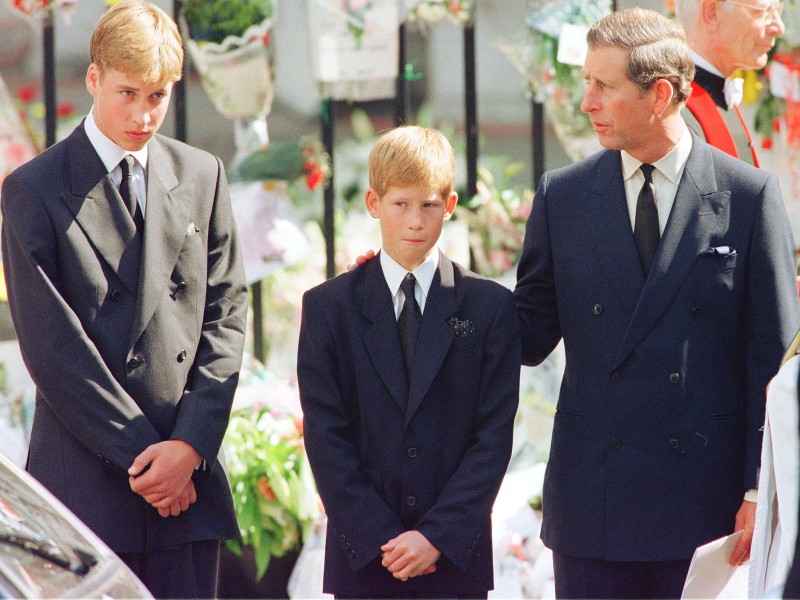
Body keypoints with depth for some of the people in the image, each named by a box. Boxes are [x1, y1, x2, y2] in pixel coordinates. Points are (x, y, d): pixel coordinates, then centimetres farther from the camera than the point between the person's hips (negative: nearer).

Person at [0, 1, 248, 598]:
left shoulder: (202, 177, 12)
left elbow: (226, 315, 8)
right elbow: (50, 346, -6)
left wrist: (190, 444, -5)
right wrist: (139, 452, -9)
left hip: (190, 469, 3)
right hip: (86, 474, -3)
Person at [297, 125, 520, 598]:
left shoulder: (491, 307, 5)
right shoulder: (328, 307, 6)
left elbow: (494, 436, -1)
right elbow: (326, 437, 0)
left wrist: (437, 534, -11)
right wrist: (381, 539, -9)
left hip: (456, 553, 0)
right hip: (362, 556, 0)